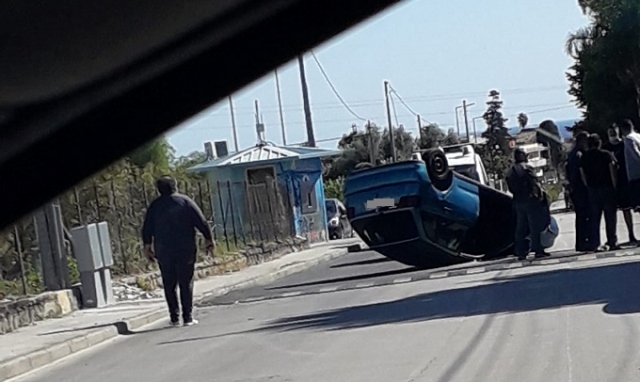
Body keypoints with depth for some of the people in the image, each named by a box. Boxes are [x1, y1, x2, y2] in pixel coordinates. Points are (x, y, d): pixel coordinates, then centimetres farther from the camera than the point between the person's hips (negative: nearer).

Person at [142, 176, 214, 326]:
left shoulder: (155, 206, 4)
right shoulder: (185, 201, 0)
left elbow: (147, 229, 5)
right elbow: (202, 222, -3)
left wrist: (147, 247, 15)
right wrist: (209, 240, 4)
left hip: (163, 251, 1)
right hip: (185, 250, -1)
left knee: (169, 285, 8)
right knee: (186, 284, 3)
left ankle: (174, 318, 4)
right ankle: (188, 318, 0)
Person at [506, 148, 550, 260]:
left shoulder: (510, 172, 11)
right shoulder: (527, 168, -9)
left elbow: (511, 188, 11)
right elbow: (534, 183, -13)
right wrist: (540, 193, -6)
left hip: (518, 202, 6)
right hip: (530, 200, -6)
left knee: (521, 228, 10)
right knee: (535, 226, -2)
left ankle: (521, 252, 10)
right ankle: (538, 250, -3)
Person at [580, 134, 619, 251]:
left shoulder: (584, 157, 5)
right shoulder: (607, 155, -3)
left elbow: (583, 175, 4)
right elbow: (613, 172, -8)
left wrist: (589, 187, 8)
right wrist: (615, 187, -5)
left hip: (592, 190, 3)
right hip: (607, 188, -3)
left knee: (594, 218, 5)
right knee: (610, 216, 3)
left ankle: (596, 244, 1)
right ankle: (612, 242, 0)